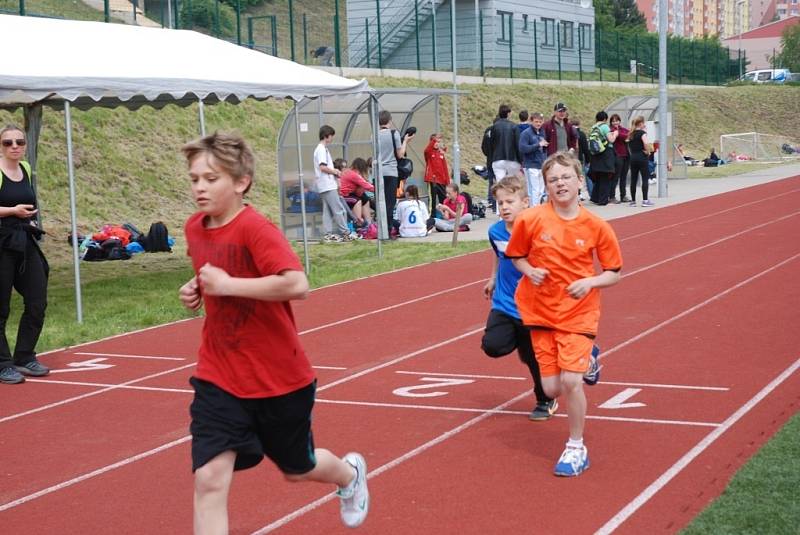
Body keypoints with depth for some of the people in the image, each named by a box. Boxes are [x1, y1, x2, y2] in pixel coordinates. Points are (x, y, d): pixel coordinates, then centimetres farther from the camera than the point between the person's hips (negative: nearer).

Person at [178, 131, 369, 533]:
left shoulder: (255, 229, -22)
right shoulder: (194, 229, 1)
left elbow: (296, 285, -36)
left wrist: (227, 285, -30)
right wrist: (196, 289, 1)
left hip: (280, 380, -5)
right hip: (218, 381, 5)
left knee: (297, 469, 19)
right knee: (208, 480, -11)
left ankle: (351, 473, 55)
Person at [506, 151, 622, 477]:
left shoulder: (596, 227, -9)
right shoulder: (530, 221, -9)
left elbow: (614, 273, 1)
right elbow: (516, 256, 8)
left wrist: (590, 282, -18)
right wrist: (529, 271, -13)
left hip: (579, 313, -2)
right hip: (541, 313, 2)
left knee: (570, 381, -14)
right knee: (551, 389, 3)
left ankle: (576, 449, 8)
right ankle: (586, 360, 37)